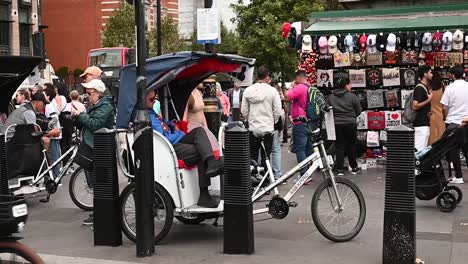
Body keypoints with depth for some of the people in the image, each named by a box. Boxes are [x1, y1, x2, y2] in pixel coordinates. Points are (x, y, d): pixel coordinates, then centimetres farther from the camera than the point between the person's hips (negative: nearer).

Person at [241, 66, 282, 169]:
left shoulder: (248, 91, 0)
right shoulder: (272, 91, -9)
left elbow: (244, 111, 3)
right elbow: (277, 111, -8)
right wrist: (273, 122, 10)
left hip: (253, 129, 2)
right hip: (268, 129, -2)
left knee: (252, 157, 10)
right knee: (265, 158, 5)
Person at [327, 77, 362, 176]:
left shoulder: (331, 97, 2)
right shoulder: (352, 96, -7)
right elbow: (359, 111, -1)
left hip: (336, 124, 2)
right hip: (350, 124, -2)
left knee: (339, 147, 5)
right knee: (351, 146, 11)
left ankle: (340, 169, 2)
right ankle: (354, 168, 19)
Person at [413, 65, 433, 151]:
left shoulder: (425, 87, 16)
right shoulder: (419, 88, -15)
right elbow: (415, 106, -23)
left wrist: (428, 111, 13)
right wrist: (429, 100, -17)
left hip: (425, 123, 10)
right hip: (421, 124, -10)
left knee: (423, 148, 11)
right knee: (419, 148, -11)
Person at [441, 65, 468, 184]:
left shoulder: (450, 88, -9)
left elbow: (444, 108, -9)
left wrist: (446, 118, 9)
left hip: (453, 123, -3)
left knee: (453, 150, 5)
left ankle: (458, 176, 4)